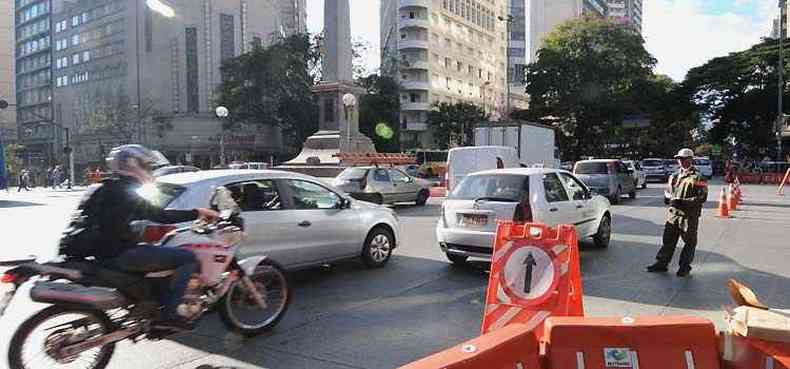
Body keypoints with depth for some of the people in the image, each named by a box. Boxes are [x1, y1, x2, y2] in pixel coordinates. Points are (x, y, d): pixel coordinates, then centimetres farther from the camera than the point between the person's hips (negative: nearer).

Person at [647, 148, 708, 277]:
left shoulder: (698, 178, -7)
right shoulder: (674, 177, 13)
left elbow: (702, 197, -14)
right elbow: (668, 192, 24)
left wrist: (683, 202, -22)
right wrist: (668, 198, 0)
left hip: (690, 216, -6)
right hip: (673, 213, 6)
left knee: (690, 242, 6)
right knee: (668, 240, 9)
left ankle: (685, 267, 16)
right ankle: (661, 263, 17)